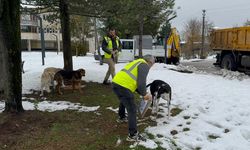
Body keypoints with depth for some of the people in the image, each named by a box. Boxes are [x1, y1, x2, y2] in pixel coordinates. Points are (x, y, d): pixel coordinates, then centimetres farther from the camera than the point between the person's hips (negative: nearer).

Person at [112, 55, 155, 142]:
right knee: (132, 110, -1)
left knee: (123, 101, 35)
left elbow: (135, 82, 30)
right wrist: (144, 94, 3)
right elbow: (141, 83, -14)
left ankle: (122, 118, 58)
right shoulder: (144, 65, 0)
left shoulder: (137, 63, 28)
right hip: (123, 86, -10)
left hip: (115, 83, 10)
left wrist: (143, 93, 25)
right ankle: (133, 135, 4)